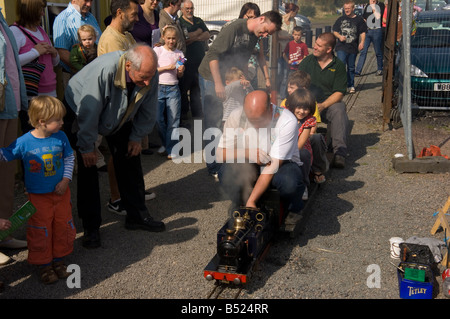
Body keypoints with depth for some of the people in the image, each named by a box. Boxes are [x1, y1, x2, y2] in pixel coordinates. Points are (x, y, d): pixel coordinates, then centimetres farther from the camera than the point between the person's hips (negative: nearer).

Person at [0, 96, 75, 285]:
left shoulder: (60, 137, -7)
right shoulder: (24, 142, -16)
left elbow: (69, 158, 4)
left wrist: (65, 180, -4)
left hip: (61, 192, 3)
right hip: (38, 196, -3)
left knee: (63, 226, 13)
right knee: (40, 231, 7)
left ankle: (58, 259, 33)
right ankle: (44, 264, 25)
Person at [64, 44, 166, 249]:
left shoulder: (150, 74, -24)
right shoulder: (103, 70, -41)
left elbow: (148, 110, -7)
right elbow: (89, 112, -32)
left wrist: (136, 137, -1)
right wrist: (86, 148, -23)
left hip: (119, 118, 5)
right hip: (81, 113, -5)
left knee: (129, 160, 3)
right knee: (87, 167, -9)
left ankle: (137, 216, 16)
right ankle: (91, 228, 1)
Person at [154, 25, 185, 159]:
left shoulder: (179, 54, 11)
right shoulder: (157, 50, 2)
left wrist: (181, 71, -5)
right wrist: (167, 67, -13)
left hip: (173, 89, 2)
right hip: (159, 87, -1)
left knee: (173, 119, -3)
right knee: (159, 119, -1)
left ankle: (171, 149, 2)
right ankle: (164, 144, 19)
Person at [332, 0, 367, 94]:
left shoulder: (359, 19, 3)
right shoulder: (340, 19, 5)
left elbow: (362, 32, 6)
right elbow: (334, 31, 10)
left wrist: (362, 42, -8)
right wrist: (339, 36, -9)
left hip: (353, 48, 1)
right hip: (341, 48, -1)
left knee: (351, 68, 12)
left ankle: (351, 86, 24)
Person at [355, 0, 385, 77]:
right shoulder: (367, 6, 15)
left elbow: (378, 17, -9)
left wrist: (373, 8, -6)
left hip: (377, 30, -3)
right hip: (367, 30, 3)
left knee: (378, 52, 5)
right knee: (363, 51, -4)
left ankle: (380, 69, 21)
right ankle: (357, 71, -7)